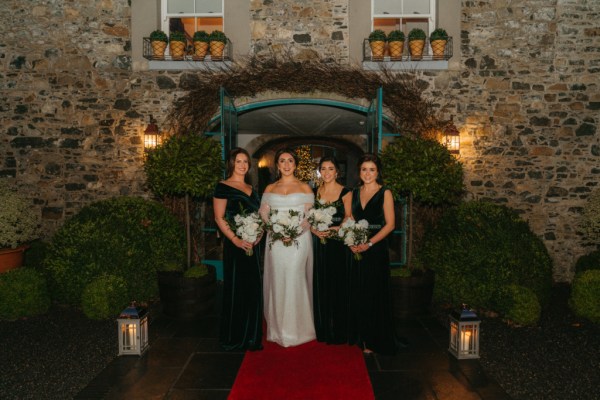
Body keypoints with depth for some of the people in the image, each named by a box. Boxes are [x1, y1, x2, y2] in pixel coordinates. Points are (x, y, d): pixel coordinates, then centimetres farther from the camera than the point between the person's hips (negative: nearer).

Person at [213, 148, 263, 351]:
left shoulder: (251, 189, 16)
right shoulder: (223, 187, -5)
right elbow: (219, 218, -10)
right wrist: (235, 240, -19)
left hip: (253, 245, 7)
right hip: (235, 246, -7)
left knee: (253, 290, 11)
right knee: (236, 290, 0)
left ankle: (251, 336, 23)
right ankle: (234, 338, 14)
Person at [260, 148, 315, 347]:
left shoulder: (304, 188, 5)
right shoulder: (269, 189, 12)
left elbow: (310, 217, 0)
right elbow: (263, 216, 5)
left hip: (299, 240, -2)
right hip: (275, 242, 2)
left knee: (294, 282, -4)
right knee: (277, 283, 3)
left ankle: (296, 329, 10)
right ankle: (278, 329, 16)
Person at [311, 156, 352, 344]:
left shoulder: (345, 192, -1)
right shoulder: (314, 192, 10)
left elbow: (348, 217, -4)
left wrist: (336, 229, -21)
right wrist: (313, 229, -10)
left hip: (337, 242, -4)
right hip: (318, 242, 4)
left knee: (336, 285, 0)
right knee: (320, 284, 8)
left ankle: (337, 332, 13)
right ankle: (322, 330, 21)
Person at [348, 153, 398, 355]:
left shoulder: (385, 193, -4)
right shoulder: (354, 193, 11)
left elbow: (390, 224, -9)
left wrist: (369, 243, -17)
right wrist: (351, 241, -5)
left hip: (376, 249, -4)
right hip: (357, 249, 5)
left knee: (375, 294, 1)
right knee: (360, 295, 9)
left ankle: (376, 342, 16)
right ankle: (363, 338, 23)